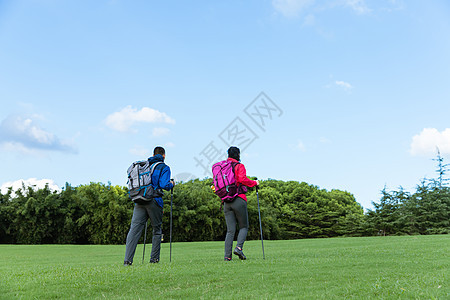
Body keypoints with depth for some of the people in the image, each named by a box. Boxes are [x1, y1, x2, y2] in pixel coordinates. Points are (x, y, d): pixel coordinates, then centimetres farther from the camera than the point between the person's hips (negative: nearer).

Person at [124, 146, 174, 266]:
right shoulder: (164, 167, 1)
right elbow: (164, 185, -12)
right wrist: (171, 184, 8)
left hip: (139, 201, 4)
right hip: (154, 201, -4)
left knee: (134, 230, -2)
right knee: (157, 230, 11)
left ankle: (127, 260, -10)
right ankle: (154, 259, 14)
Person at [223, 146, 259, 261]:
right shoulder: (239, 166, -2)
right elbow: (242, 179, -18)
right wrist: (254, 183, -3)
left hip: (226, 202, 5)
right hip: (239, 200, -5)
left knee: (230, 230, 6)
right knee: (244, 227, 9)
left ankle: (227, 255, -2)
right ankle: (239, 247, -12)